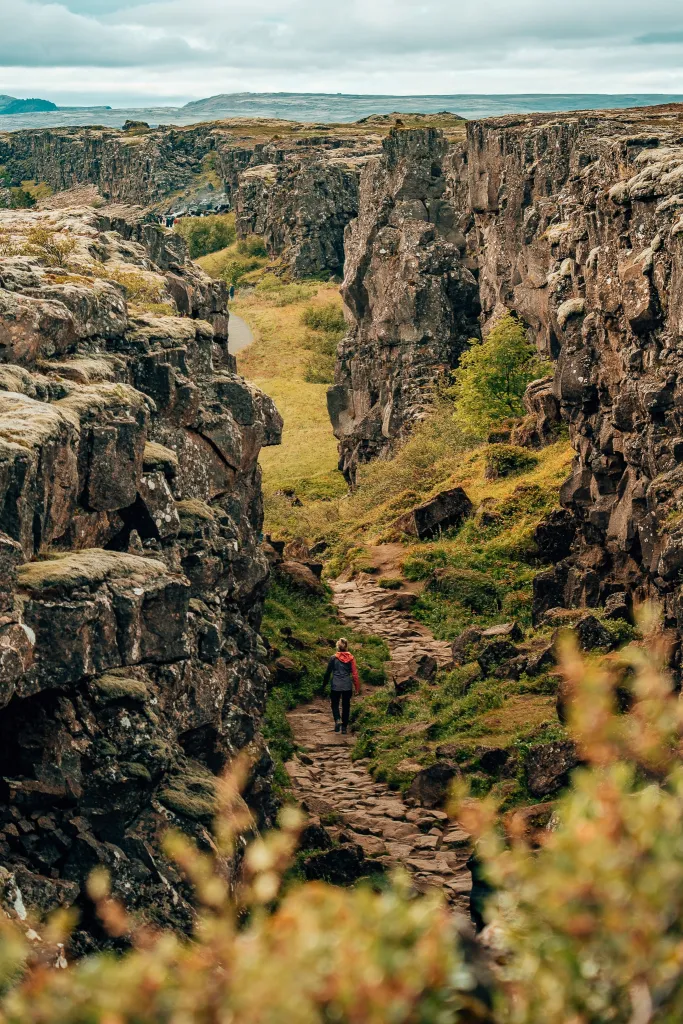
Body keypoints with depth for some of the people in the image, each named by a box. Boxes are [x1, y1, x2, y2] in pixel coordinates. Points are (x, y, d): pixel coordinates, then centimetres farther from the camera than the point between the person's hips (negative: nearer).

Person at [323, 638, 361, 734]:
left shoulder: (333, 658, -6)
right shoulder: (351, 658, -3)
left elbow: (328, 672, 1)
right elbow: (355, 673, -4)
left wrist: (325, 683, 15)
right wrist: (357, 686, 4)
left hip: (336, 685, -1)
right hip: (347, 686, 1)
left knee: (335, 704, 13)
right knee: (346, 705, 13)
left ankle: (337, 720, -14)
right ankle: (344, 727, 15)